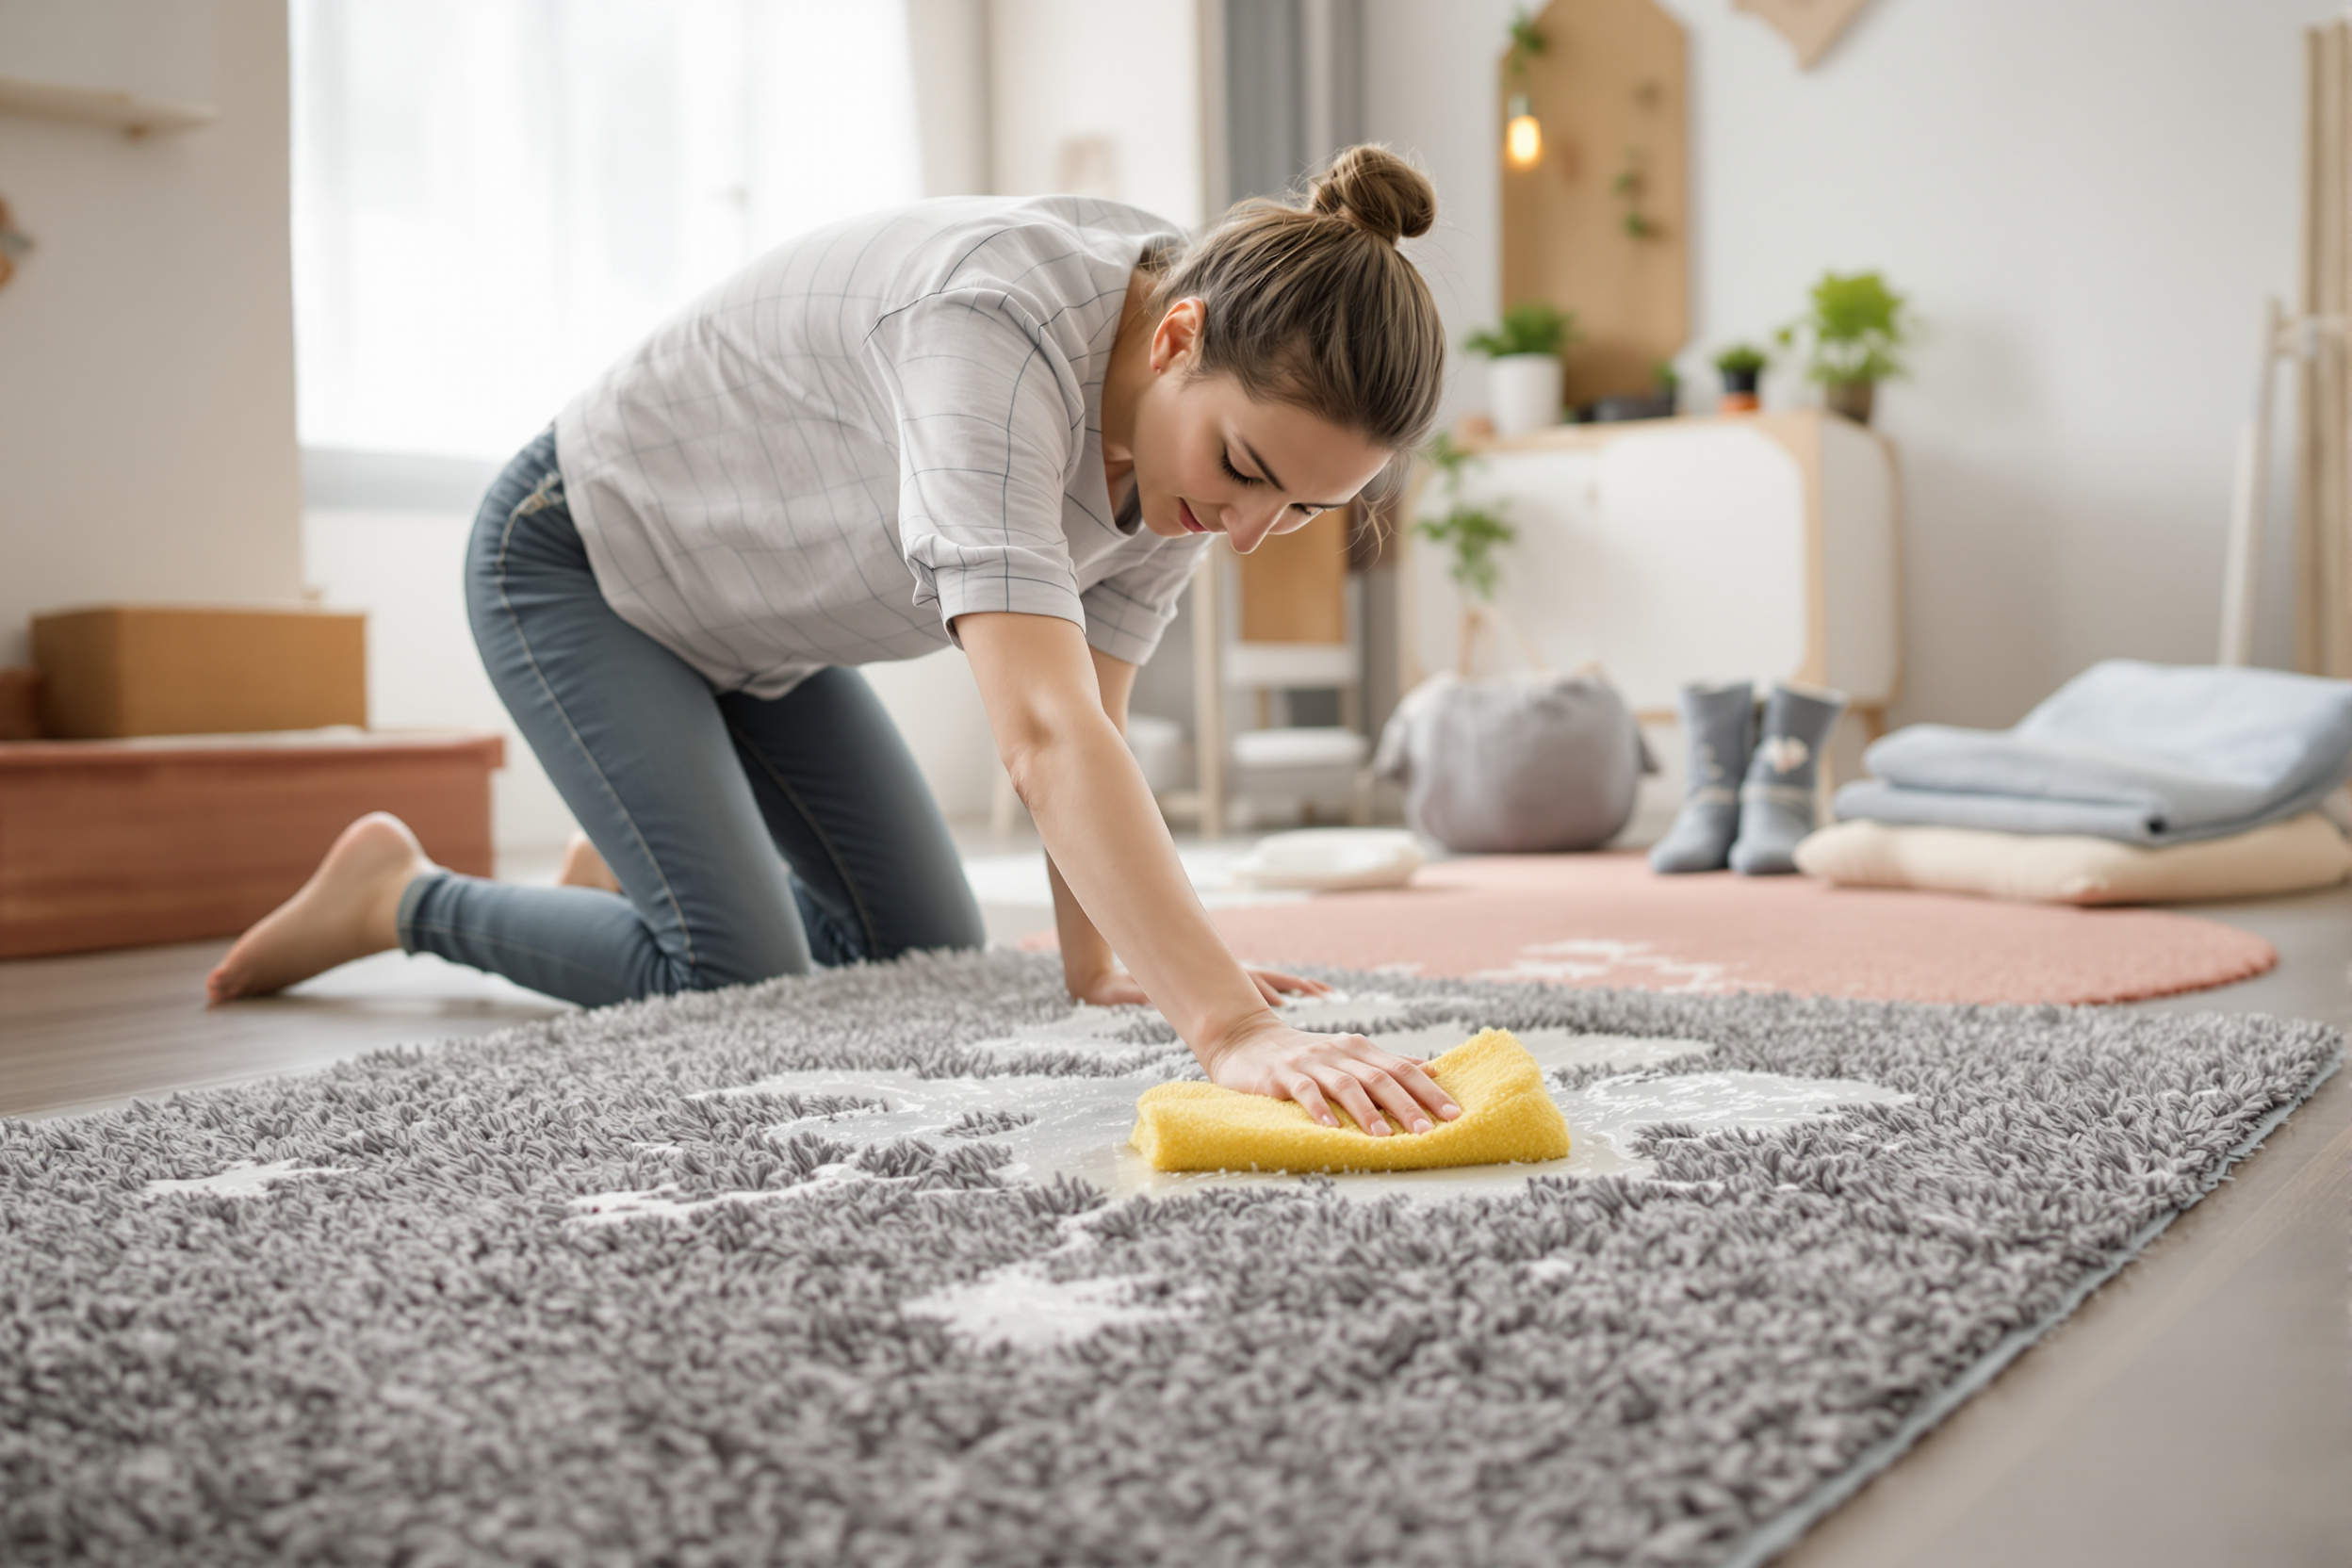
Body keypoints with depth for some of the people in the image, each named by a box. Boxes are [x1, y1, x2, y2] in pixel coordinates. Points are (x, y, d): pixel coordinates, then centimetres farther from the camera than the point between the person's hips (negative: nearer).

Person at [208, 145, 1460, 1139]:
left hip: (762, 626, 8)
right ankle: (401, 897, 7)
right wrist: (1234, 1031, -58)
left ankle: (632, 869, 32)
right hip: (580, 558, -7)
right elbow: (1043, 737, -52)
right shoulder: (994, 332, -41)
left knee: (927, 953, 8)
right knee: (737, 973, -18)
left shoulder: (1200, 411, -16)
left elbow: (1092, 726, -12)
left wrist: (1095, 968, -17)